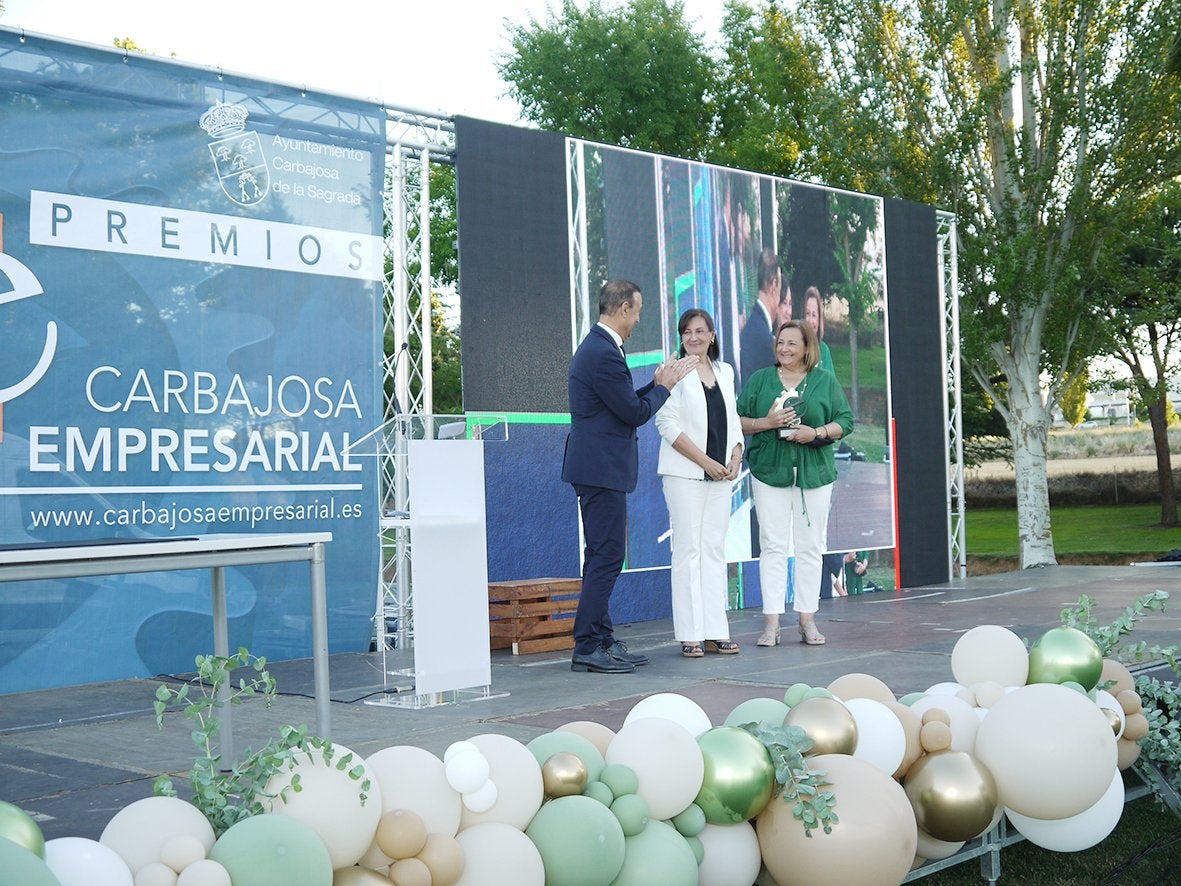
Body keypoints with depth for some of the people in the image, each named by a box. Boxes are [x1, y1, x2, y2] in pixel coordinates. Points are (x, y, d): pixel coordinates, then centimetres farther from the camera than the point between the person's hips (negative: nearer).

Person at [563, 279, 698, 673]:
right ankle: (588, 648, -4)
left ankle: (601, 641, 20)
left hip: (596, 466, 11)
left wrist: (656, 383, 15)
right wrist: (662, 386, 0)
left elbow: (626, 404, 21)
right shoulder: (605, 354, -18)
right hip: (602, 468, -11)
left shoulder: (596, 347, 16)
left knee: (602, 555, 14)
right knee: (607, 556, -8)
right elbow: (635, 413, -16)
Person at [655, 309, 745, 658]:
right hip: (685, 473, -5)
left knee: (715, 550, 7)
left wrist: (736, 457, -1)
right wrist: (705, 462, -14)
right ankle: (690, 635, 0)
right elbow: (668, 424, -11)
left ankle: (715, 631, 11)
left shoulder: (725, 372, 13)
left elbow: (733, 420, 16)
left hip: (721, 474, 6)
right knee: (688, 550, -3)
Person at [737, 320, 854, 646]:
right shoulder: (759, 380, 9)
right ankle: (771, 622, -3)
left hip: (814, 472, 1)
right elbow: (738, 421, 6)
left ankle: (808, 620, 10)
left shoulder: (825, 381, 9)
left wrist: (817, 433, -11)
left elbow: (846, 420, 6)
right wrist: (766, 423, -12)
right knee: (773, 546, -3)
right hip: (770, 472, 0)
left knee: (810, 547, 3)